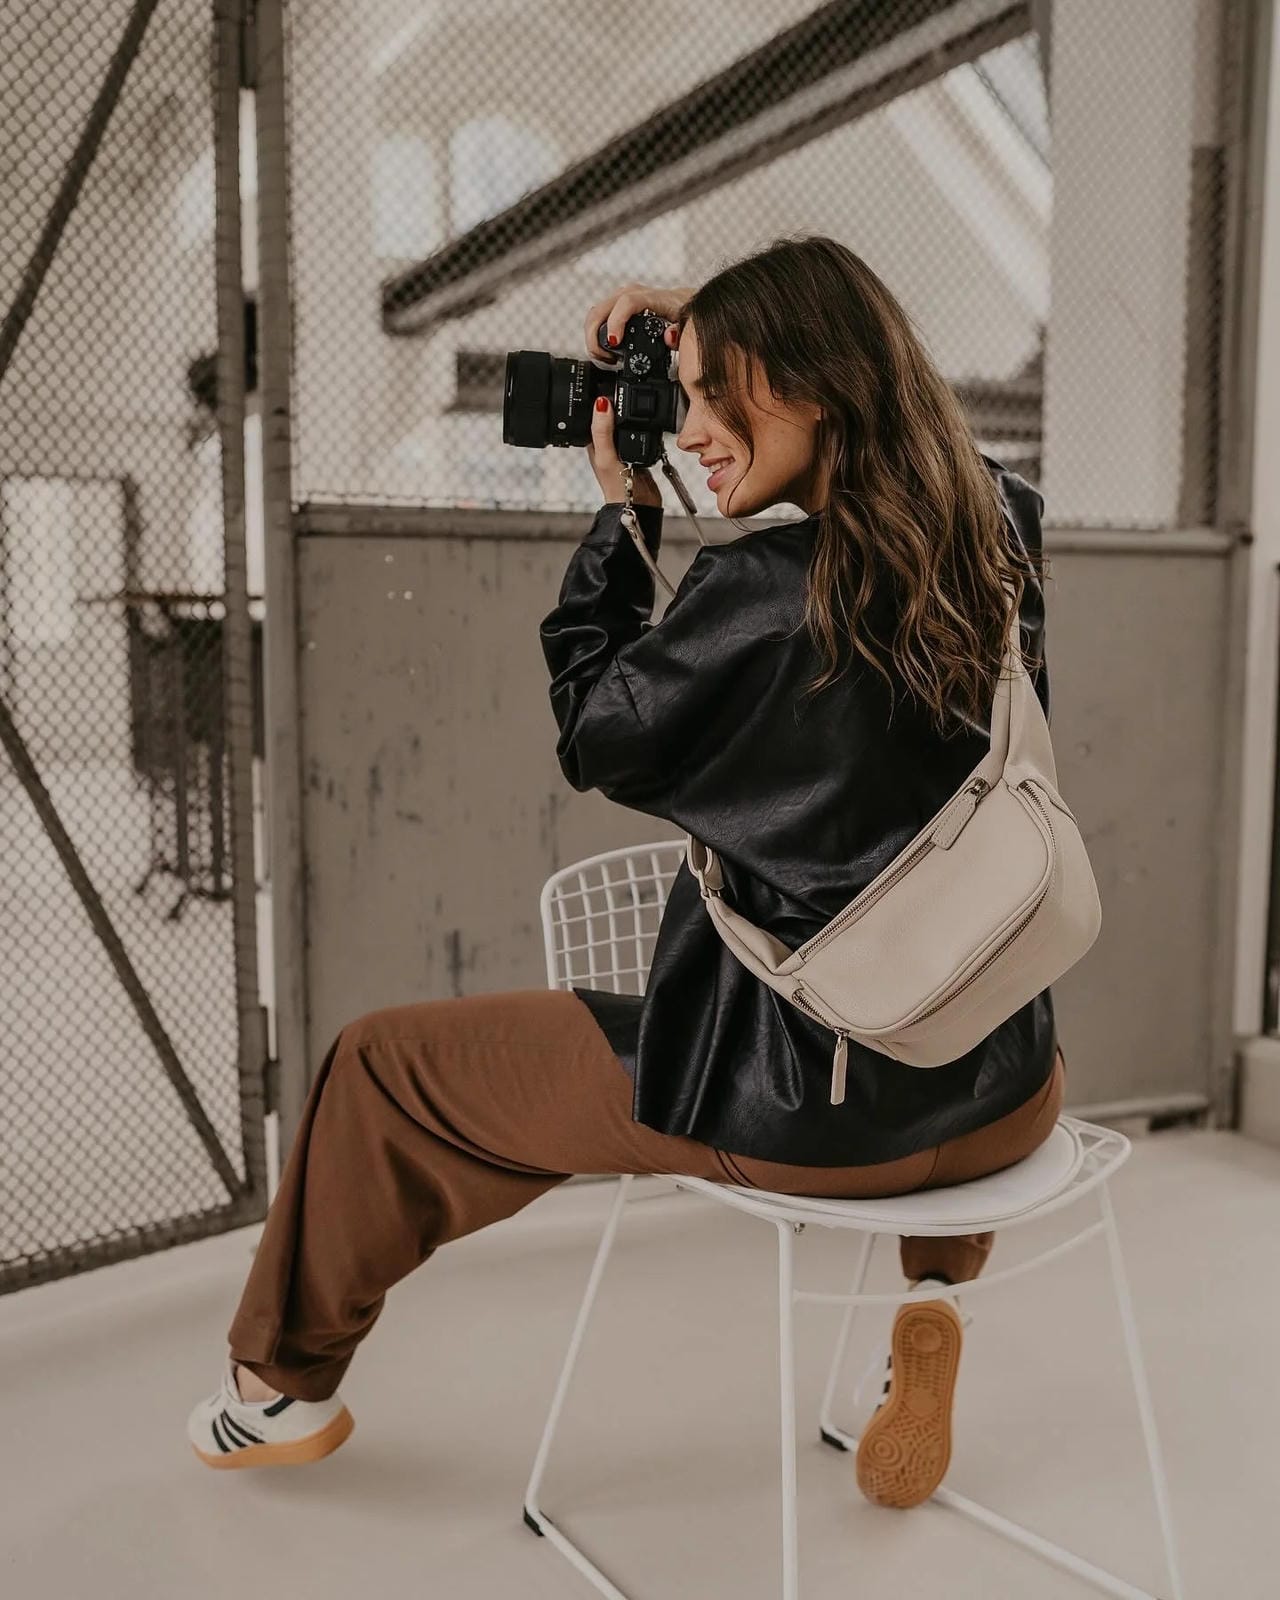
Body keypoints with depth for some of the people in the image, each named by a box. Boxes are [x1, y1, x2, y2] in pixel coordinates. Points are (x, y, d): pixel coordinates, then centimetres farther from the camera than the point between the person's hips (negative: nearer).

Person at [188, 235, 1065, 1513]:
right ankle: (936, 1303, 28)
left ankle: (282, 1386, 37)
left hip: (801, 1110, -5)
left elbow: (594, 739, -4)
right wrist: (724, 340, 13)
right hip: (1004, 1099, 6)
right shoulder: (1005, 537, -4)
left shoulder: (757, 591, -22)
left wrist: (622, 509, 1)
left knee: (385, 1063, 14)